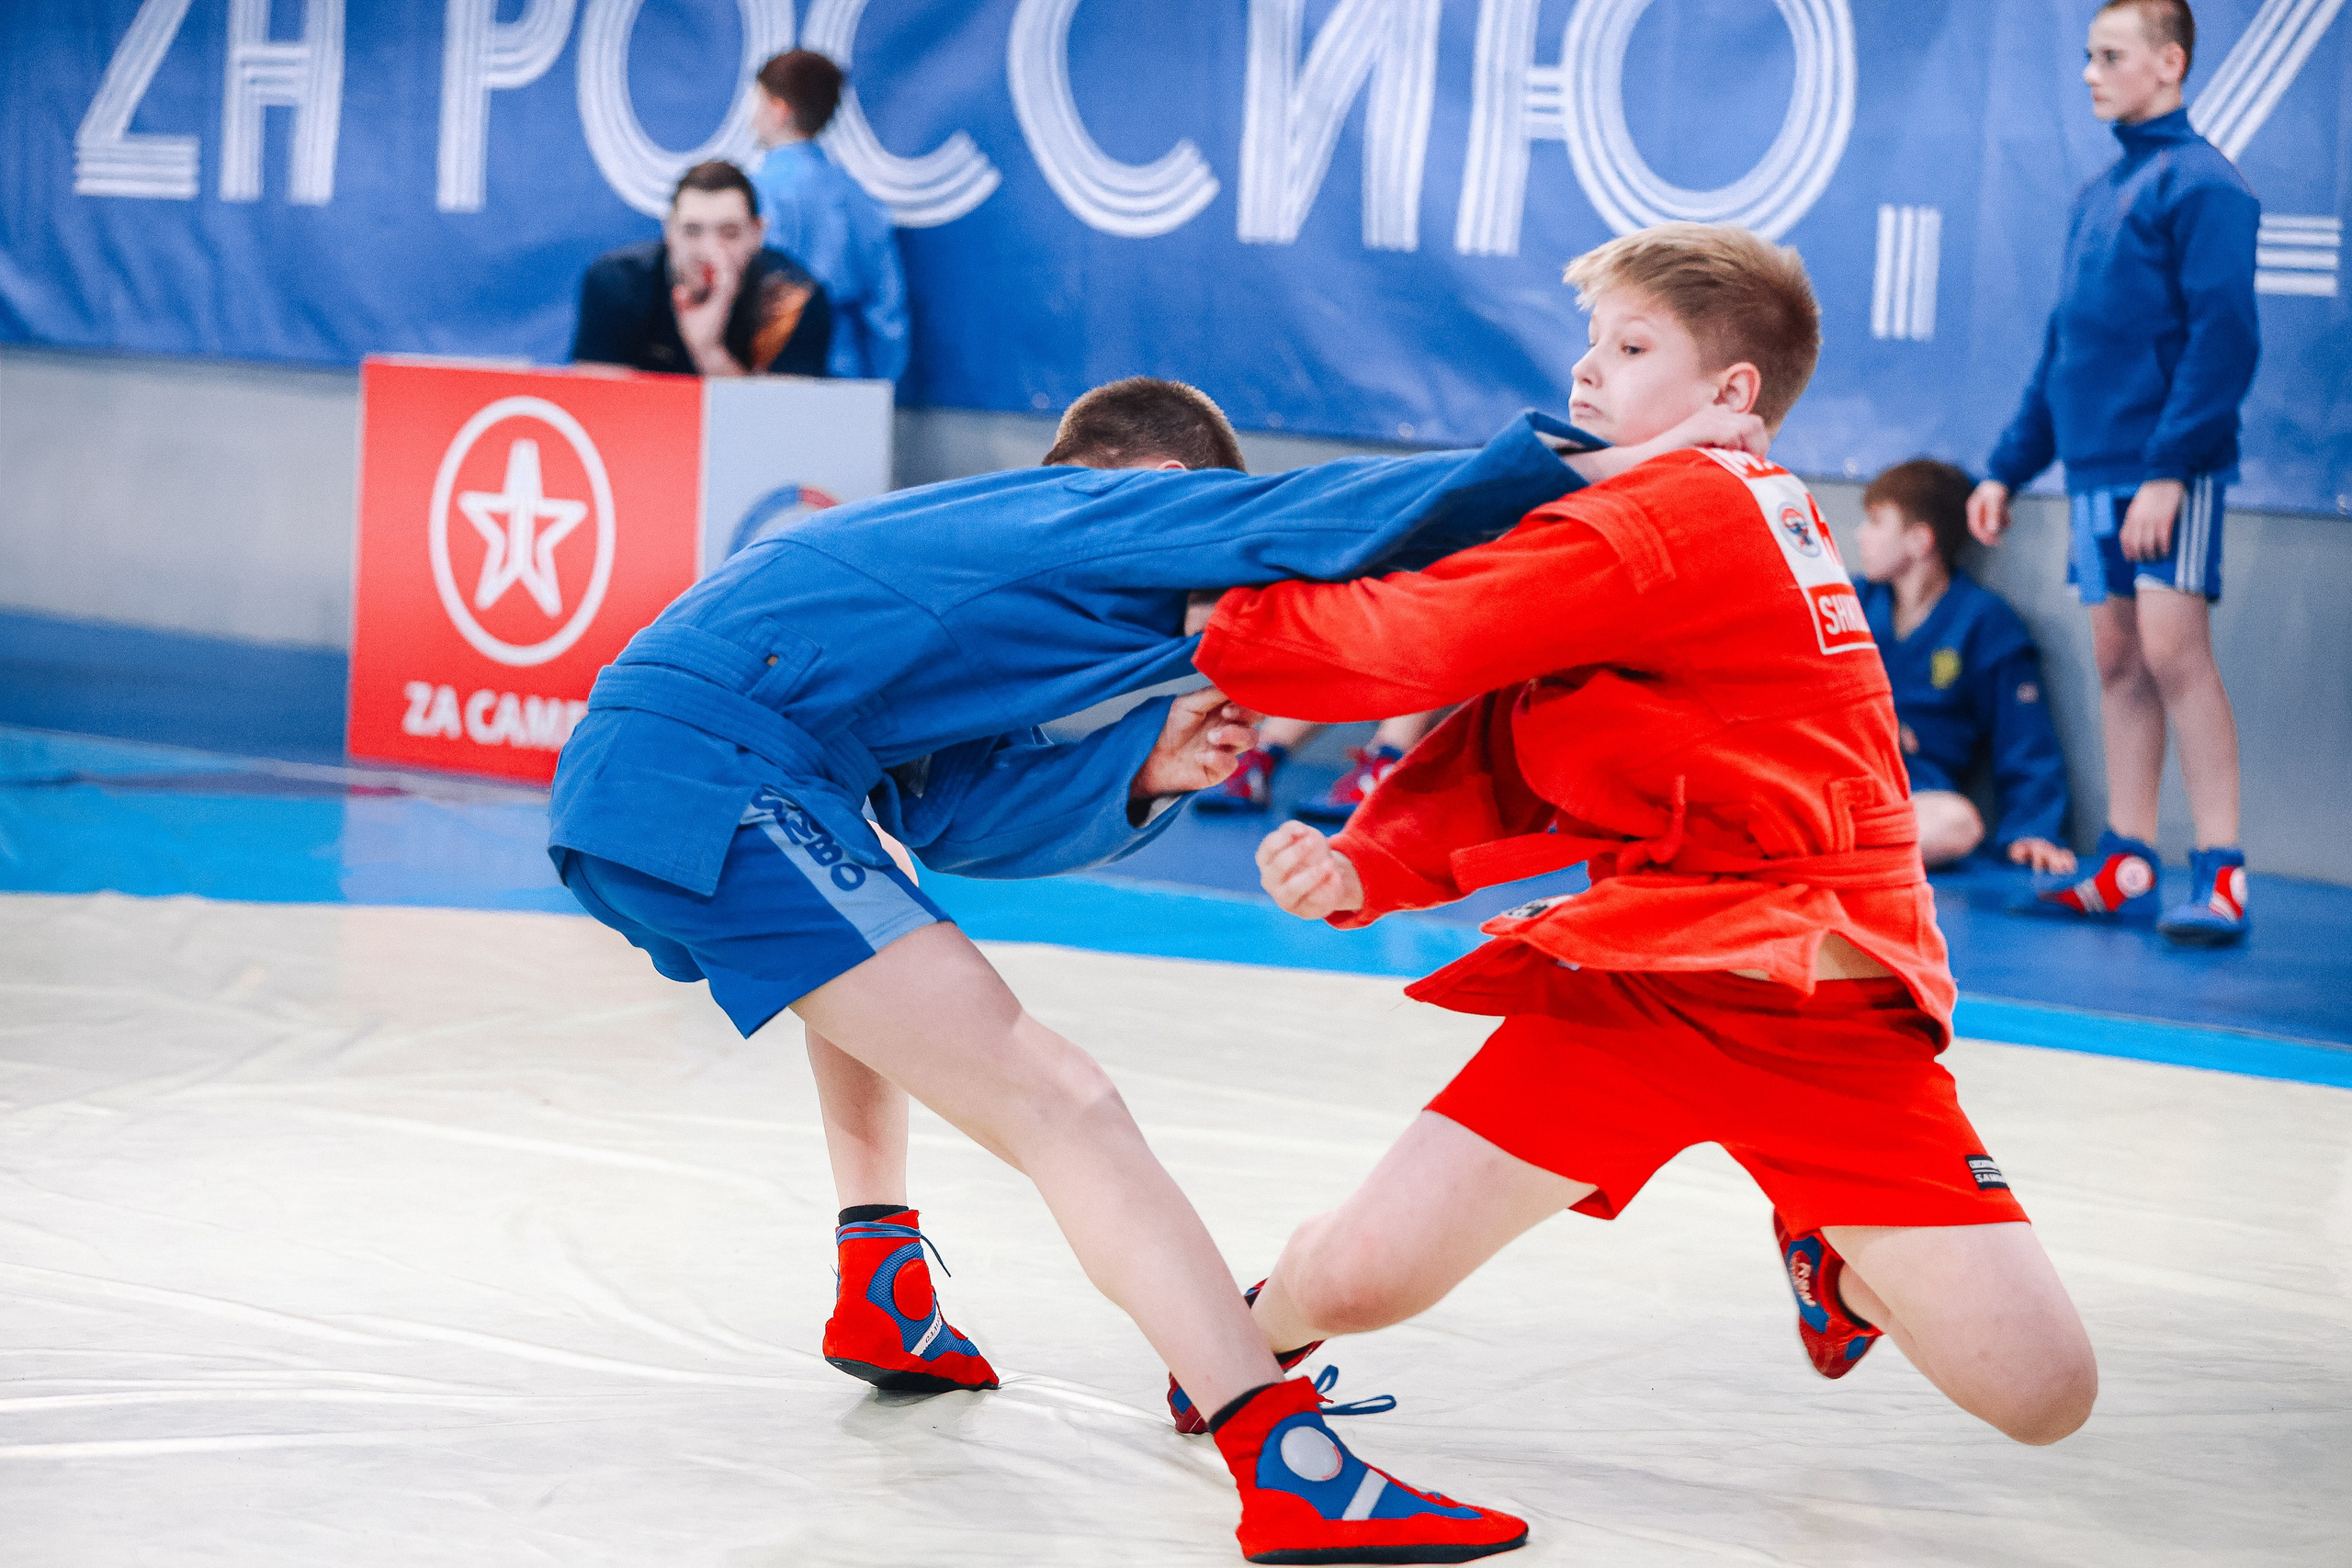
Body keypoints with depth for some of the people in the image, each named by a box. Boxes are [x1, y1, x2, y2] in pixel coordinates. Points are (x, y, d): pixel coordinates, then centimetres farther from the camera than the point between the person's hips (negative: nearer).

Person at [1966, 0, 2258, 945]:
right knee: (2118, 660, 8)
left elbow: (2224, 338, -15)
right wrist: (2009, 468, 20)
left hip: (2168, 468, -8)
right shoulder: (2098, 198, 18)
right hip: (2095, 469, 8)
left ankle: (2220, 874, -13)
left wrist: (2170, 468, -21)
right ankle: (2125, 867, 11)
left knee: (2171, 648, -14)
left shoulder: (2199, 184, -7)